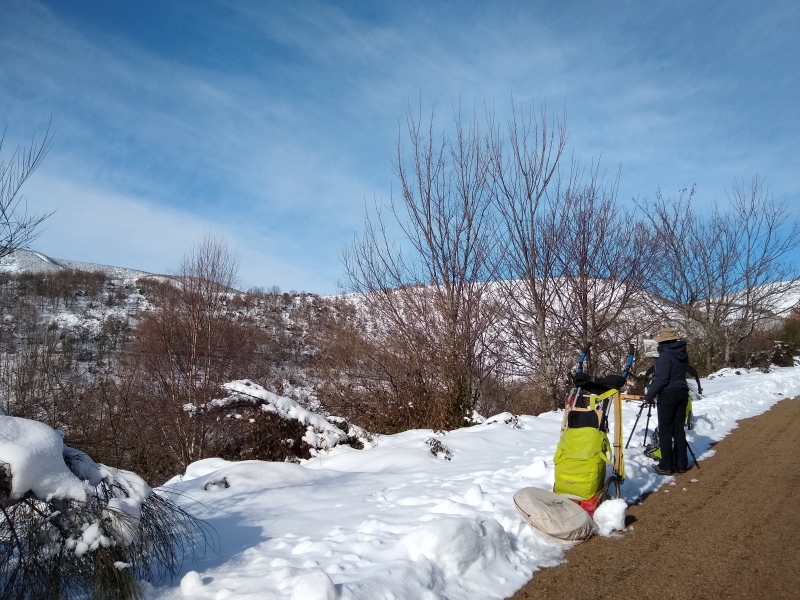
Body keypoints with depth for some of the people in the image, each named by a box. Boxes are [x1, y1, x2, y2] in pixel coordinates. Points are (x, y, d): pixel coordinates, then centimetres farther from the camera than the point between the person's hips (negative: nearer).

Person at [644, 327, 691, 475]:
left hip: (668, 395, -7)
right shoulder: (683, 353, 10)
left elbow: (661, 378, -20)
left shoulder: (665, 355, -15)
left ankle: (666, 466, 2)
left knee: (665, 431, -1)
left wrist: (650, 394, -11)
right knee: (679, 429, 12)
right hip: (682, 393, 8)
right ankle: (681, 464, 15)